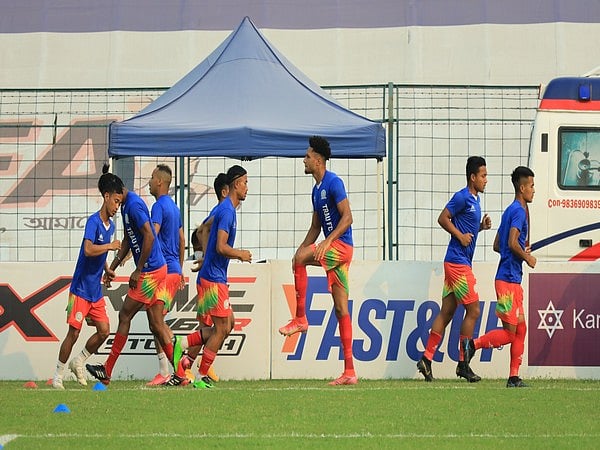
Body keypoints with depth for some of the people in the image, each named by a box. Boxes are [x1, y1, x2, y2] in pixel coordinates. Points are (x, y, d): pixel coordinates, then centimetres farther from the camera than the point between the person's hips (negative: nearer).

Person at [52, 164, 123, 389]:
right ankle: (58, 376, 4)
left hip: (96, 291, 8)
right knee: (74, 332, -6)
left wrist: (107, 269, 11)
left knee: (104, 330, 4)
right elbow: (89, 250, -31)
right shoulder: (93, 221, -16)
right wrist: (111, 246, -23)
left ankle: (78, 362, 23)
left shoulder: (110, 225, 10)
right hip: (81, 288, -8)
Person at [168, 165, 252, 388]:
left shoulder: (226, 208, 15)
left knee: (226, 325, 12)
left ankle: (184, 344, 10)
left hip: (215, 277, 10)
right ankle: (201, 378, 0)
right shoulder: (227, 210, -16)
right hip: (214, 278, -10)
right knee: (222, 329, -5)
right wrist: (241, 254, -9)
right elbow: (221, 247, -25)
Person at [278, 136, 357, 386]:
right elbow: (315, 227, 26)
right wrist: (302, 248, 15)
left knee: (300, 259, -27)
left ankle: (300, 319, -19)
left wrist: (327, 242, -27)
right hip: (334, 250, 9)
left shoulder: (333, 183, -9)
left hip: (341, 245, -9)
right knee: (341, 309, 5)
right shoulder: (317, 189, 19)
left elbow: (347, 217, -18)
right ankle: (349, 371, 2)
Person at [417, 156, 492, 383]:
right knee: (473, 310, -6)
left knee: (447, 312, 8)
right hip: (458, 262, -9)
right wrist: (461, 235, -17)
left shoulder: (475, 199, 17)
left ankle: (427, 359, 8)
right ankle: (463, 364, -2)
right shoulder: (462, 197, -11)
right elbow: (443, 218, -13)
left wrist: (481, 226, 7)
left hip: (462, 263, 9)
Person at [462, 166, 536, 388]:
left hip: (513, 280, 10)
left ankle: (514, 377, 8)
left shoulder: (510, 211, 18)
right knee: (510, 332, -8)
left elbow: (497, 245, 22)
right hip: (508, 279, -10)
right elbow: (512, 243, -24)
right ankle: (473, 344, -7)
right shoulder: (518, 211, -11)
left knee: (520, 330, 9)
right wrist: (527, 258, -9)